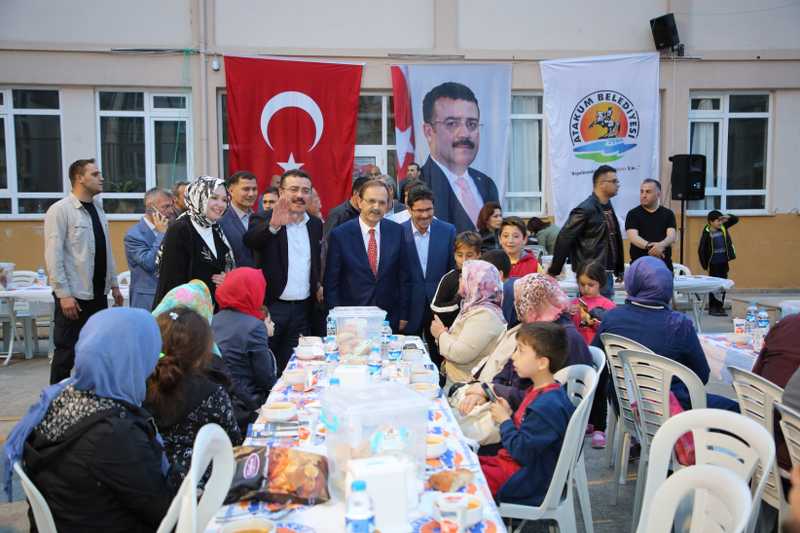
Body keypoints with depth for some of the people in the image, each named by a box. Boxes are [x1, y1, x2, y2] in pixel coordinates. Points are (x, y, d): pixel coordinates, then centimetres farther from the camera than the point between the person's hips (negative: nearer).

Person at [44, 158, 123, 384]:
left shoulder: (98, 208, 12)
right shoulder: (60, 210, -10)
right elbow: (53, 257, -14)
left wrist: (113, 284, 14)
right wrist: (63, 294, -18)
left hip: (99, 294, 7)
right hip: (74, 297, -7)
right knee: (67, 353, 2)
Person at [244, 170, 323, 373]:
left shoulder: (315, 224, 10)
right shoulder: (263, 221, -5)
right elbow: (250, 240, -28)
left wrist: (317, 284, 9)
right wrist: (273, 225, -45)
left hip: (302, 310, 4)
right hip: (270, 307, -4)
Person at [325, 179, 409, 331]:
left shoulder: (396, 231, -1)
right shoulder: (340, 235, -8)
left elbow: (403, 276, 4)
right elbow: (331, 283, -4)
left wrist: (403, 315, 3)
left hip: (389, 318, 2)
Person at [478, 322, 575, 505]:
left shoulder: (548, 406, -27)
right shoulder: (538, 391, 5)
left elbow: (522, 452, -24)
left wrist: (505, 421, -12)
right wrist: (510, 413, 0)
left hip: (528, 480, -10)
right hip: (512, 462, 10)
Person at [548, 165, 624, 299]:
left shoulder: (607, 207, 12)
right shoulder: (585, 210, -15)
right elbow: (564, 240, -16)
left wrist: (618, 269, 15)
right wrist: (554, 271, -14)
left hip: (606, 273, 9)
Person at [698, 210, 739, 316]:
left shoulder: (723, 227, 2)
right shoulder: (707, 233, -15)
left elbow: (736, 219, 14)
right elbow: (701, 250, -13)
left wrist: (728, 217, -8)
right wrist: (705, 264, -10)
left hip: (724, 262, 6)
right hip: (714, 263, -6)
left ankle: (720, 307, 19)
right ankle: (712, 308, 9)